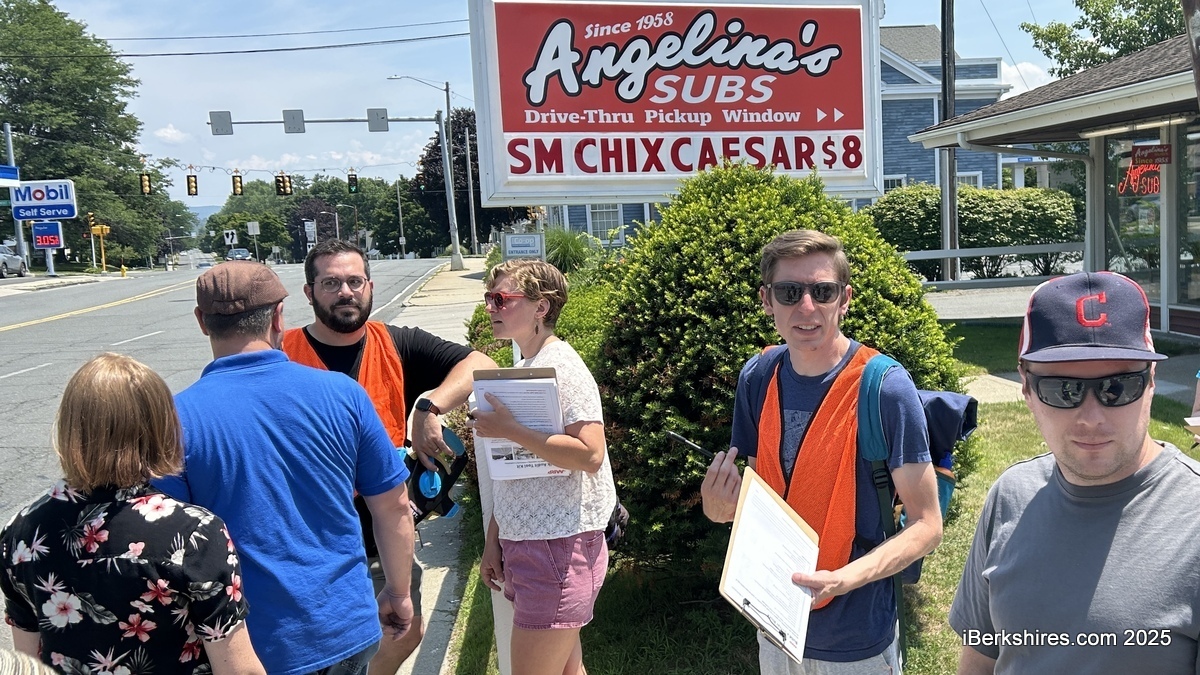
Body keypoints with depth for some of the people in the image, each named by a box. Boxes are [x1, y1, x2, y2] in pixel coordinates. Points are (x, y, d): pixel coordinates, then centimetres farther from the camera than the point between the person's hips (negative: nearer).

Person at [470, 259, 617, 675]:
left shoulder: (562, 367, -13)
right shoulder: (519, 371, 12)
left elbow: (590, 455, -24)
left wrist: (509, 430, -22)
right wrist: (494, 540, 14)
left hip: (559, 546, -8)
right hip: (523, 544, 8)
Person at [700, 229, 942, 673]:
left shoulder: (885, 387, -20)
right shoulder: (757, 378, -5)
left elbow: (926, 525, -15)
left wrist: (844, 579, -29)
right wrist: (722, 507, -12)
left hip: (856, 639, -4)